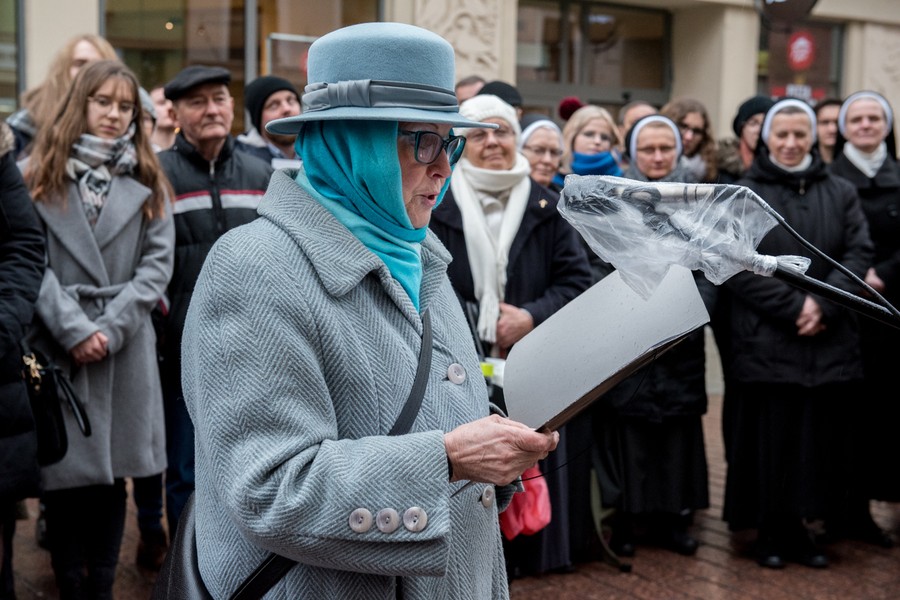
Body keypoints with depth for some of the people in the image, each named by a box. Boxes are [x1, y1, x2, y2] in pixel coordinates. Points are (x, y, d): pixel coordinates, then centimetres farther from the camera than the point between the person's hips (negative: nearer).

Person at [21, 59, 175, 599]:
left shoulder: (146, 182, 11)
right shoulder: (40, 175, 6)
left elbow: (158, 264, 1)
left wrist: (111, 328, -10)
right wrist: (75, 330, -14)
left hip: (125, 349, 2)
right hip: (57, 347, -1)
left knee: (113, 473, 7)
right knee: (66, 474, 2)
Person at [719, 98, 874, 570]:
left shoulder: (841, 193, 12)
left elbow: (859, 253, 3)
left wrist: (823, 304, -13)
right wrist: (793, 306, -14)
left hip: (828, 345, 3)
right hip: (764, 345, -3)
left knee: (816, 440, 5)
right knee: (770, 440, 0)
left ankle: (800, 528, 17)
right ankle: (770, 532, 12)